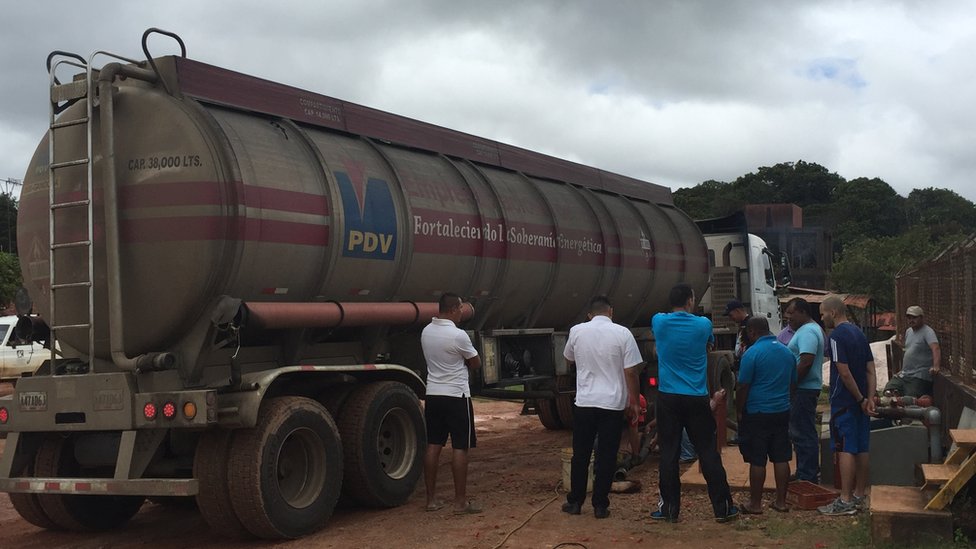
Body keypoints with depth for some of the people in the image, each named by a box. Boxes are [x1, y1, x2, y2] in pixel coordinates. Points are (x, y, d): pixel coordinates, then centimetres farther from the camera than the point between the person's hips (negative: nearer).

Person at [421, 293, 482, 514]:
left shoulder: (426, 332, 4)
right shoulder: (458, 335, -17)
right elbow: (476, 363, -4)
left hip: (433, 395, 7)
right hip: (456, 396, -7)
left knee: (433, 446, 9)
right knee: (460, 448, -1)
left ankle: (431, 498, 14)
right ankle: (460, 501, 1)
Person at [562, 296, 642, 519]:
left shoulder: (576, 331, -1)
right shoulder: (622, 333, -8)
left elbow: (569, 359, 18)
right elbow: (630, 372, -7)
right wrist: (634, 401, 3)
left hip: (584, 402, 2)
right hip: (613, 403, -2)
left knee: (580, 455, 12)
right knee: (606, 457, 5)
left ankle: (575, 501, 18)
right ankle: (600, 505, 8)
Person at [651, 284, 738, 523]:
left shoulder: (659, 322, -2)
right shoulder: (703, 325, -4)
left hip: (668, 398, 1)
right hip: (697, 398, 0)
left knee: (668, 454, 5)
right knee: (708, 453, 5)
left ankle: (670, 508, 8)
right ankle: (722, 507, 11)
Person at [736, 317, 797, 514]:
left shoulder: (752, 353, -13)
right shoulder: (787, 352, 7)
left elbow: (743, 387, -12)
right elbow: (793, 384, 15)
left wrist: (739, 411, -1)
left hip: (757, 414, -6)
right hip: (782, 412, 6)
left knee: (757, 461, 0)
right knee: (781, 458, 10)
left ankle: (755, 504, 6)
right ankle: (781, 501, 16)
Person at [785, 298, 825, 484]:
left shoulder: (807, 332, -17)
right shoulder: (810, 329, 18)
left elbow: (805, 363, -26)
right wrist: (792, 384, 19)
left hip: (804, 390, -11)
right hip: (806, 388, 11)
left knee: (803, 434, -6)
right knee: (805, 433, 17)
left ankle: (807, 477, -2)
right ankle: (808, 473, 24)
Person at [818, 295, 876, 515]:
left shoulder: (837, 336, -15)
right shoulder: (859, 333, 13)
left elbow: (844, 372, -20)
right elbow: (870, 370, 10)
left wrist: (860, 399, -11)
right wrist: (869, 398, 3)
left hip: (844, 401, -9)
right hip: (860, 401, 9)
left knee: (845, 449, -7)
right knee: (861, 448, 11)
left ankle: (845, 501, -5)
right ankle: (859, 496, 19)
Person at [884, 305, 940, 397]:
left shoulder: (928, 332, -11)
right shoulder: (908, 331, 17)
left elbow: (935, 348, -27)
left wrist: (936, 366, -43)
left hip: (919, 377, -8)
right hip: (904, 374, 8)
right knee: (888, 392, -11)